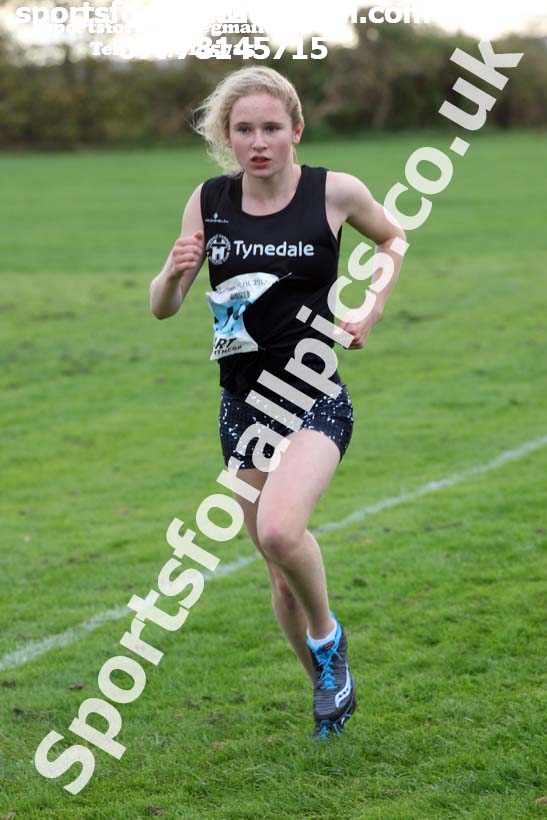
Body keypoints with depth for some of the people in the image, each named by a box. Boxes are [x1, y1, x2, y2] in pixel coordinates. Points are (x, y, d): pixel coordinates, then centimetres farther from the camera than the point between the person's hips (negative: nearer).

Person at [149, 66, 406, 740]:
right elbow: (162, 308, 4)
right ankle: (326, 684, 35)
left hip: (314, 400, -4)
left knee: (280, 530, -29)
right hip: (242, 405, 4)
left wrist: (370, 316, 5)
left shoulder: (335, 192, -7)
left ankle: (327, 636, -1)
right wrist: (175, 271, -17)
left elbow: (393, 238, 14)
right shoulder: (208, 201, 0)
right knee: (282, 574, 11)